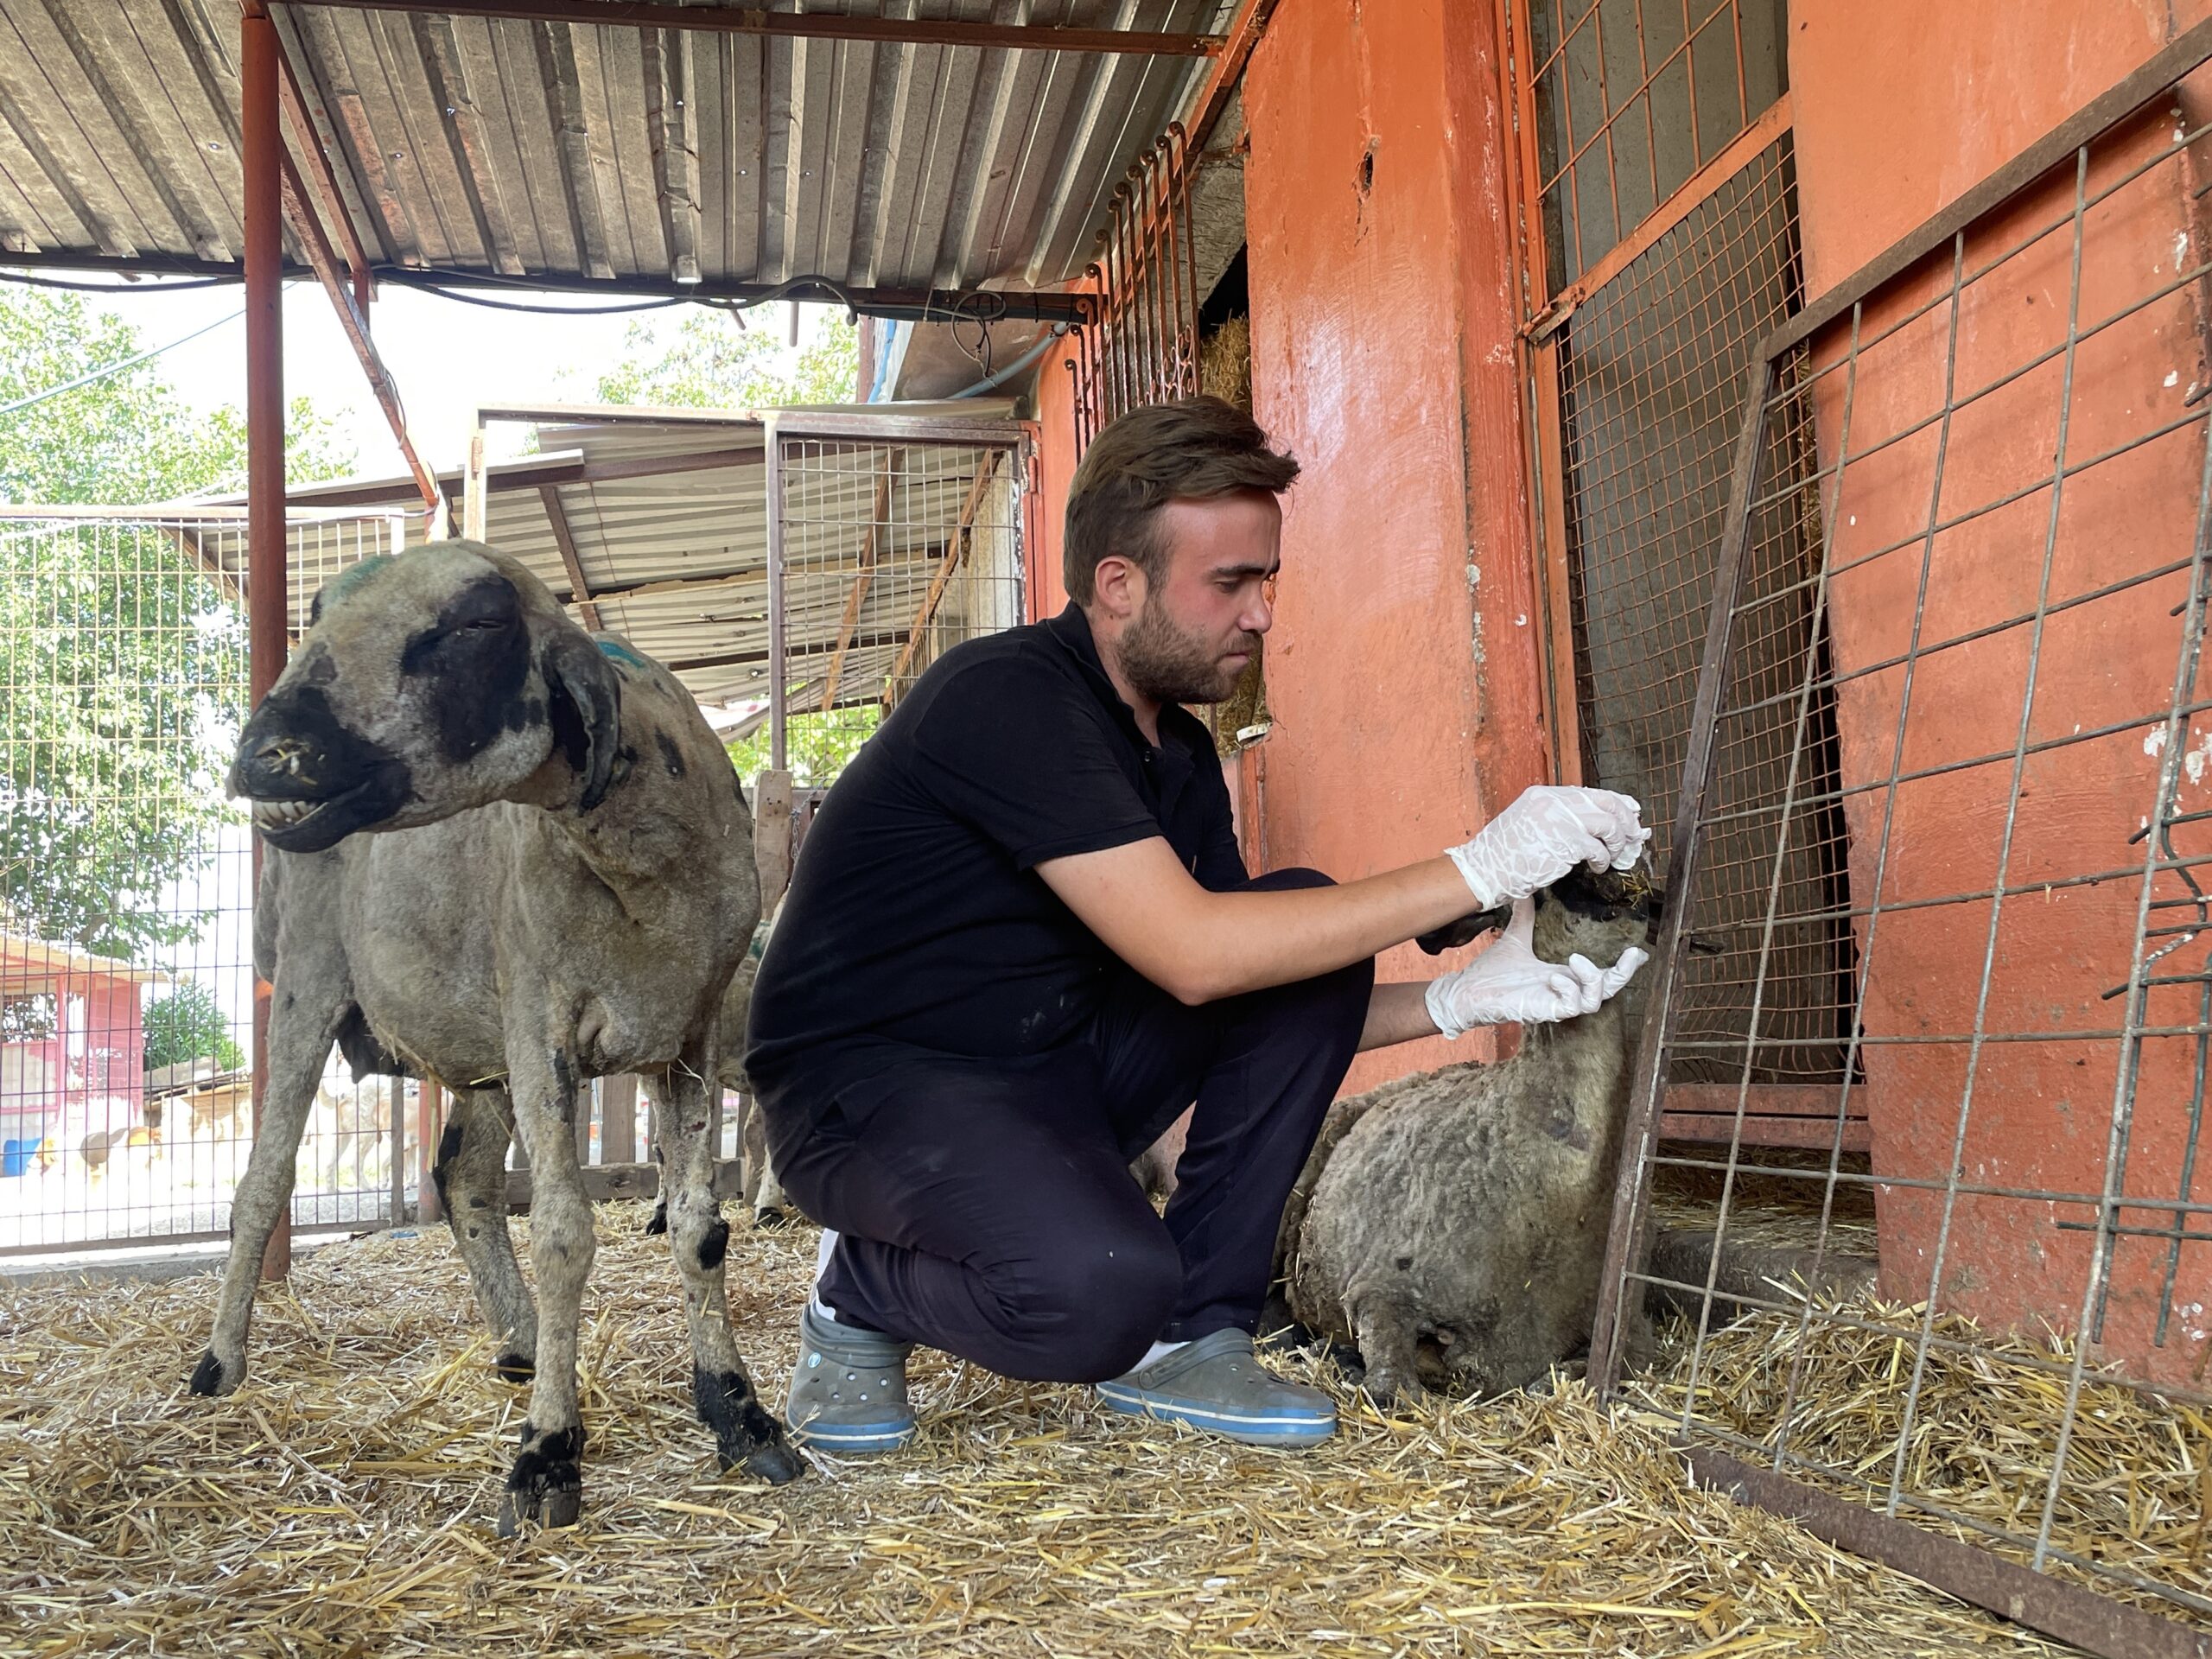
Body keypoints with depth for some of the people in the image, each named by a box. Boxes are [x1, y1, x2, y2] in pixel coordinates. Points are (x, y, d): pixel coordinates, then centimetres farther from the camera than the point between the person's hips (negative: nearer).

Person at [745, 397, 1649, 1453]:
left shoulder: (1176, 750, 7)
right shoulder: (1008, 699, -21)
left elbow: (1277, 1006, 7)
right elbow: (1193, 954, -30)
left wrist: (1459, 999, -11)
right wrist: (1480, 869, -26)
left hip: (1056, 1068, 9)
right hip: (869, 1086, -8)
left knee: (1308, 928, -8)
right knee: (1100, 1287, -37)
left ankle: (1187, 1337, -3)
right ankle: (863, 1290, -1)